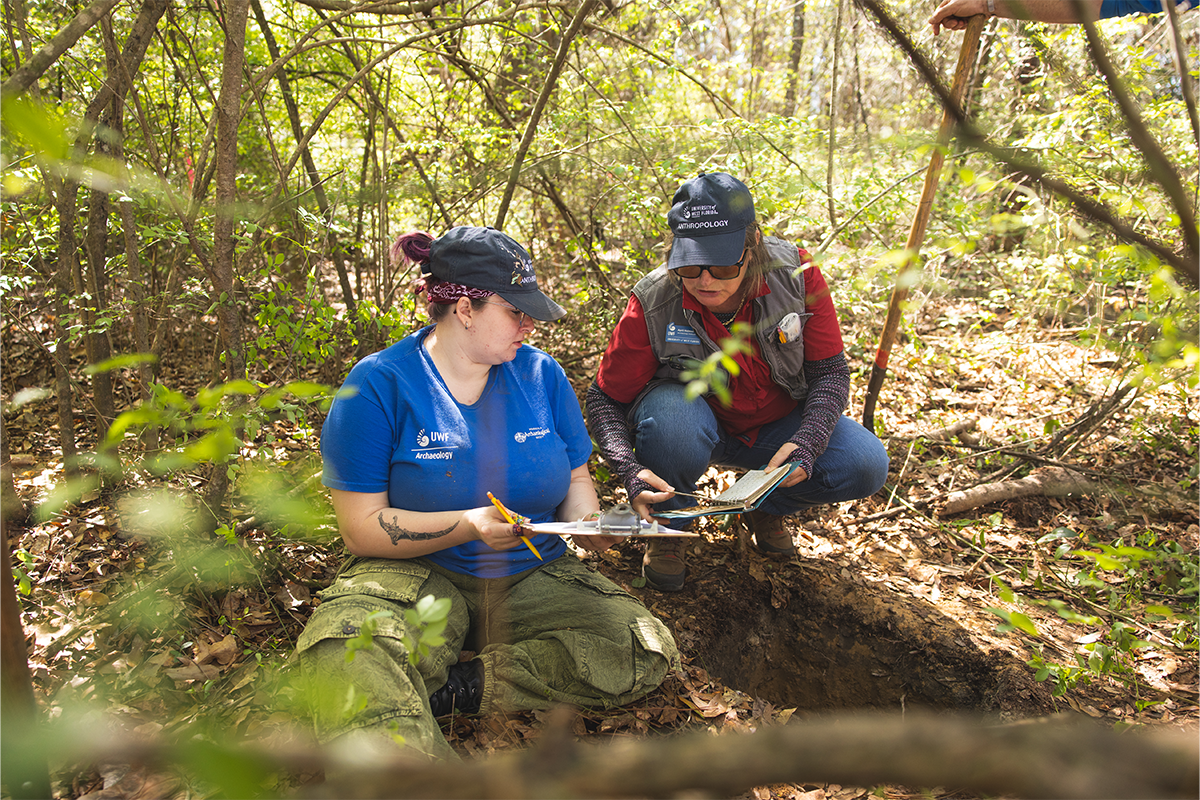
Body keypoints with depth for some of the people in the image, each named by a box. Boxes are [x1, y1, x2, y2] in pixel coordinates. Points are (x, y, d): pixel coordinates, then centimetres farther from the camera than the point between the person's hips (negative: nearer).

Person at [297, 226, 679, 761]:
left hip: (532, 575, 5)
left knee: (648, 654, -21)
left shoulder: (542, 374, 5)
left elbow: (576, 478, 15)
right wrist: (470, 525, -25)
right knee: (346, 648, -37)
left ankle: (449, 686, -17)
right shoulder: (379, 385, -8)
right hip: (416, 576, -4)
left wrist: (586, 523, -9)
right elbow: (361, 529, -11)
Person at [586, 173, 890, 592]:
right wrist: (631, 470, -36)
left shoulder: (796, 274, -21)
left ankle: (767, 506, 11)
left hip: (778, 422, 3)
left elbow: (830, 370, -12)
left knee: (865, 466, -21)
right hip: (696, 416, -2)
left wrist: (806, 442, -29)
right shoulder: (652, 305, -25)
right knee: (671, 421, -38)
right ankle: (669, 526, -5)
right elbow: (606, 399, -18)